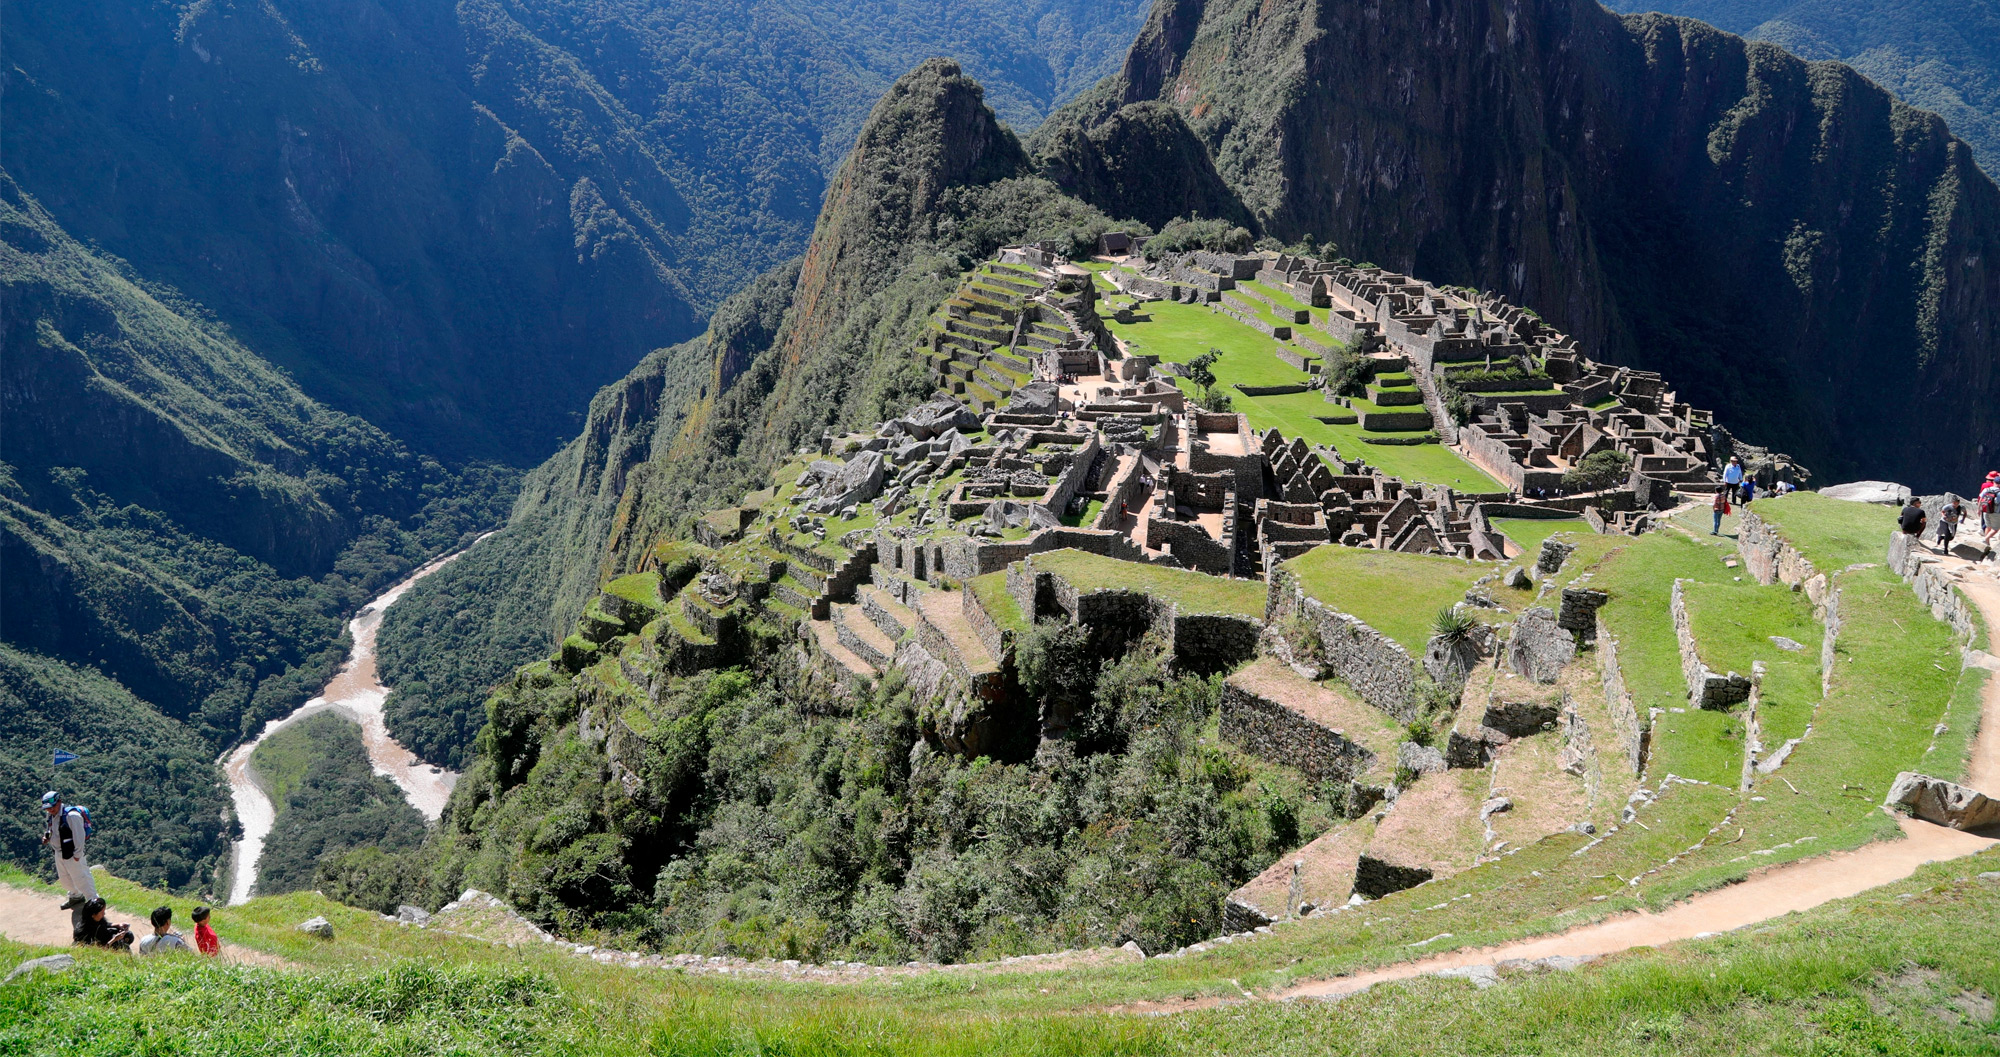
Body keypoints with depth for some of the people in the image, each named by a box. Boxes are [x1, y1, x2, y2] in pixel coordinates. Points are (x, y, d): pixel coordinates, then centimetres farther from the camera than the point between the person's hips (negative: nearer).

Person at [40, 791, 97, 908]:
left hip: (71, 854, -9)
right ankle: (76, 896, 47)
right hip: (59, 853, 9)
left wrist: (77, 855, -20)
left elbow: (79, 836, -23)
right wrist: (47, 837, -2)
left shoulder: (72, 815, -26)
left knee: (80, 879, -1)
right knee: (63, 878, 24)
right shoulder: (52, 815, 2)